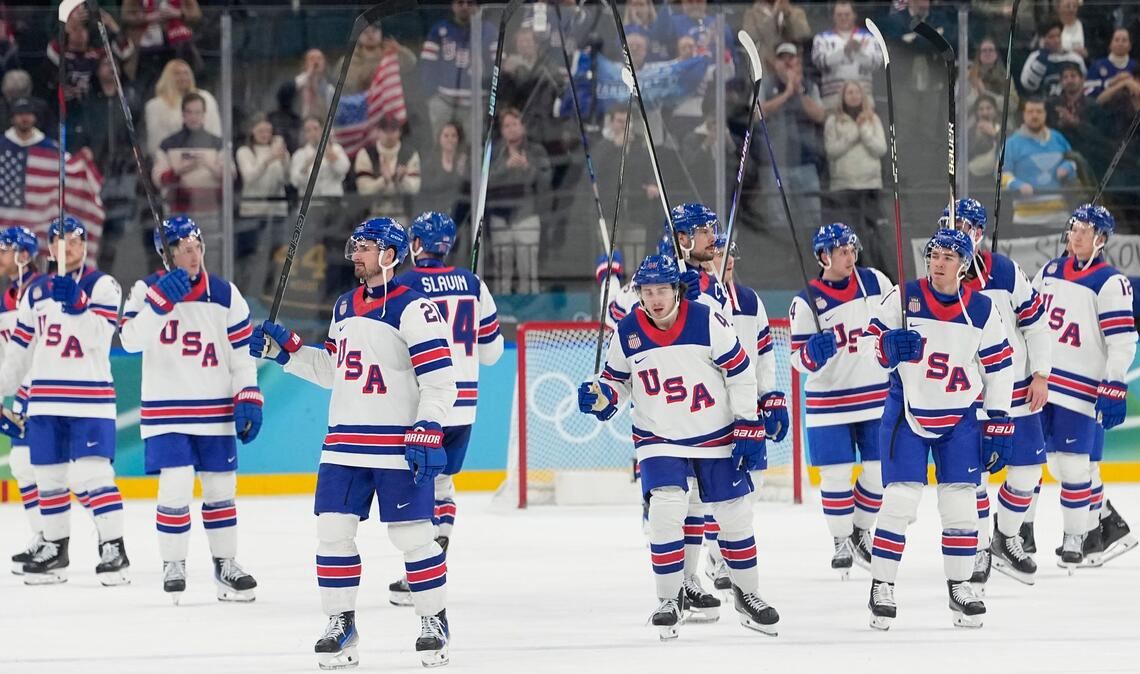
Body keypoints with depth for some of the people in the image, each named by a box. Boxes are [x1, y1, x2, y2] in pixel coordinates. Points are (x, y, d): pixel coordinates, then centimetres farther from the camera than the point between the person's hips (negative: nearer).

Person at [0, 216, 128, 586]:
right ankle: (55, 548, 19)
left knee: (92, 475, -14)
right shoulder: (35, 292, 13)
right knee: (48, 477, 8)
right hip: (45, 398, 5)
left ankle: (114, 549, -10)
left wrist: (74, 304, -30)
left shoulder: (103, 285, -2)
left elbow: (96, 336, -16)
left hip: (89, 398, -5)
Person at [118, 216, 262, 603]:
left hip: (216, 411, 2)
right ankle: (173, 565, 4)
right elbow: (131, 339, -18)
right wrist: (159, 301, -28)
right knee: (175, 488, -11)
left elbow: (243, 351, 5)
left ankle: (225, 564, 20)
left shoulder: (225, 295, 2)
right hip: (166, 411, -2)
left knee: (220, 488, 8)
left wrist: (248, 399, -3)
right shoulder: (147, 291, -3)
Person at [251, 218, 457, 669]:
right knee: (333, 531, 2)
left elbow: (440, 378, -14)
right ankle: (340, 625, 11)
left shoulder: (412, 309, -11)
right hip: (345, 444, 7)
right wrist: (284, 350, 13)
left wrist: (426, 433, -21)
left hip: (398, 446, -7)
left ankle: (435, 622, 11)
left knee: (412, 534, -3)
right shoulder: (344, 307, 14)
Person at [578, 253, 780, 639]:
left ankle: (746, 595, 26)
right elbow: (616, 380, 7)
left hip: (716, 437, 0)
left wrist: (749, 431, -9)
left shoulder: (707, 322, -15)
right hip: (659, 439, 0)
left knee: (735, 516, 6)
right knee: (665, 510, -18)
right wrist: (601, 398, -16)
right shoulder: (628, 333, -8)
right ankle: (670, 600, -4)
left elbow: (740, 374, -8)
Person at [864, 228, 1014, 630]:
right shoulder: (903, 298, -7)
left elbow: (999, 367, 4)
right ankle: (881, 588, 0)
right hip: (907, 411, -2)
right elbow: (872, 339, -1)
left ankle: (960, 585, 14)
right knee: (899, 500, -8)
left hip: (959, 418, 2)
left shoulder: (982, 310, -2)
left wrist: (999, 423, 2)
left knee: (960, 502, 1)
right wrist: (889, 347, -25)